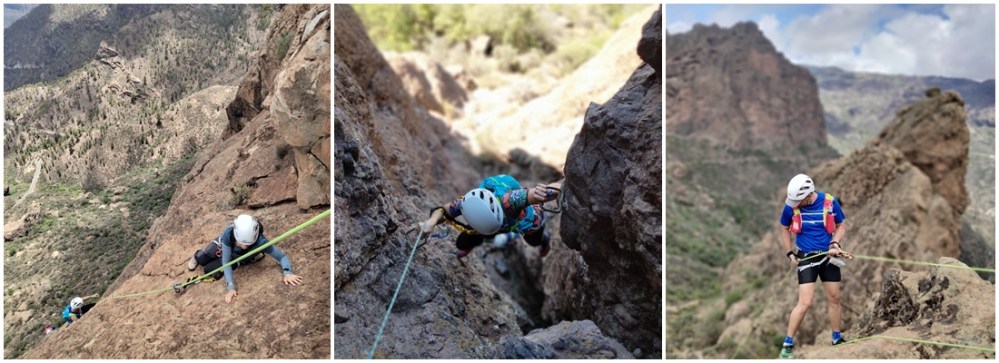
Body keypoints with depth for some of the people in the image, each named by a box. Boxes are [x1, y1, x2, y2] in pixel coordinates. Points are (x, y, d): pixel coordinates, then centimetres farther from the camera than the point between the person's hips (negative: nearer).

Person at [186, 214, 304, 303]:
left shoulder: (260, 242, -47)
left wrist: (287, 273, -58)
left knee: (209, 270, -3)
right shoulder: (228, 234, -45)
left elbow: (282, 256, -39)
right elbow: (225, 261, -37)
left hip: (238, 258, 0)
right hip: (223, 246, 0)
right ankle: (197, 255, 55)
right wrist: (230, 286, -46)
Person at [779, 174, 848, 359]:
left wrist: (835, 244, -15)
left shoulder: (830, 202, -13)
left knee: (834, 298, 11)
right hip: (806, 257, -2)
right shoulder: (791, 206, -13)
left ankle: (837, 339, 28)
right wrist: (789, 253, 0)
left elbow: (841, 226, 2)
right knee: (805, 303, -10)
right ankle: (788, 344, -1)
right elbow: (784, 229, 5)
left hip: (828, 256, 2)